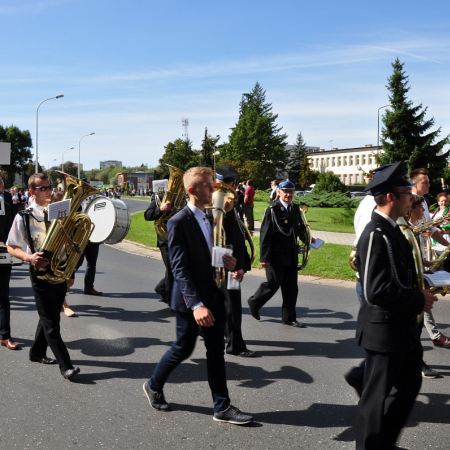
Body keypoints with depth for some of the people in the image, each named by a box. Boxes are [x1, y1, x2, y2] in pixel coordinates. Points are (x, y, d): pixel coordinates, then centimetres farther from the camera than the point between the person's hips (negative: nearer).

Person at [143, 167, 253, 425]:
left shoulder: (211, 218, 7)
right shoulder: (179, 223, -17)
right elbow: (179, 268, -22)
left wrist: (228, 262, -5)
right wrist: (196, 304, -30)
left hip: (214, 295, 7)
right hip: (191, 300, -6)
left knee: (216, 351, 10)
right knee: (183, 349, 9)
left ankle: (222, 407, 18)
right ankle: (154, 386, 34)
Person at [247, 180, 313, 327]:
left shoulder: (295, 208, 7)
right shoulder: (272, 210, -13)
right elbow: (265, 234, -15)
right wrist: (264, 257, -17)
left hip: (291, 256, 6)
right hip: (276, 256, -6)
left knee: (291, 288, 9)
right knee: (273, 284, 3)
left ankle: (289, 317, 20)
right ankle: (254, 302, 28)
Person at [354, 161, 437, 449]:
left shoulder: (392, 230, 8)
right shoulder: (376, 236, -23)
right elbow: (377, 292, -29)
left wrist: (420, 292, 3)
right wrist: (419, 301, -18)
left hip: (402, 328, 10)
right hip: (384, 330, -10)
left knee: (409, 385, 23)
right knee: (379, 396, 6)